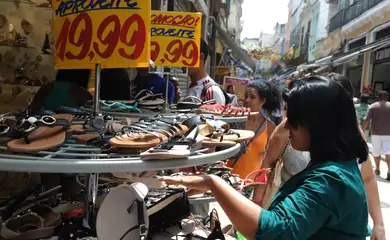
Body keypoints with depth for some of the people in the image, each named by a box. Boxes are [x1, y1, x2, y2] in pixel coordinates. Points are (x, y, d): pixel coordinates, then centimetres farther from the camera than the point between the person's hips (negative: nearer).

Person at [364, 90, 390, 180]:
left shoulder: (373, 106, -1)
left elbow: (367, 120, -8)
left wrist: (363, 129, 0)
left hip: (376, 133, 0)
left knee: (376, 152, 13)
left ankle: (377, 169, 24)